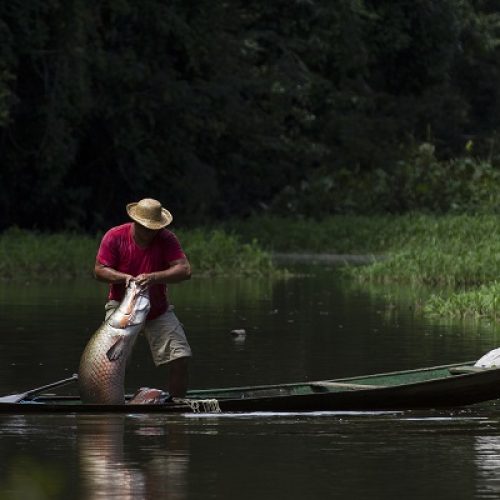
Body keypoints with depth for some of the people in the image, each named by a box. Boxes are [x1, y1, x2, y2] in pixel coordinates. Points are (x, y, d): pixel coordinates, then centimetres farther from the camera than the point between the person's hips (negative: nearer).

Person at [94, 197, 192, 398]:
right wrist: (124, 277, -31)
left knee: (180, 357, -8)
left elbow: (185, 270, -21)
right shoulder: (115, 237, -12)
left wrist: (154, 277, -37)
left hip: (158, 310, 2)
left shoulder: (166, 239, -11)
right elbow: (99, 270, -12)